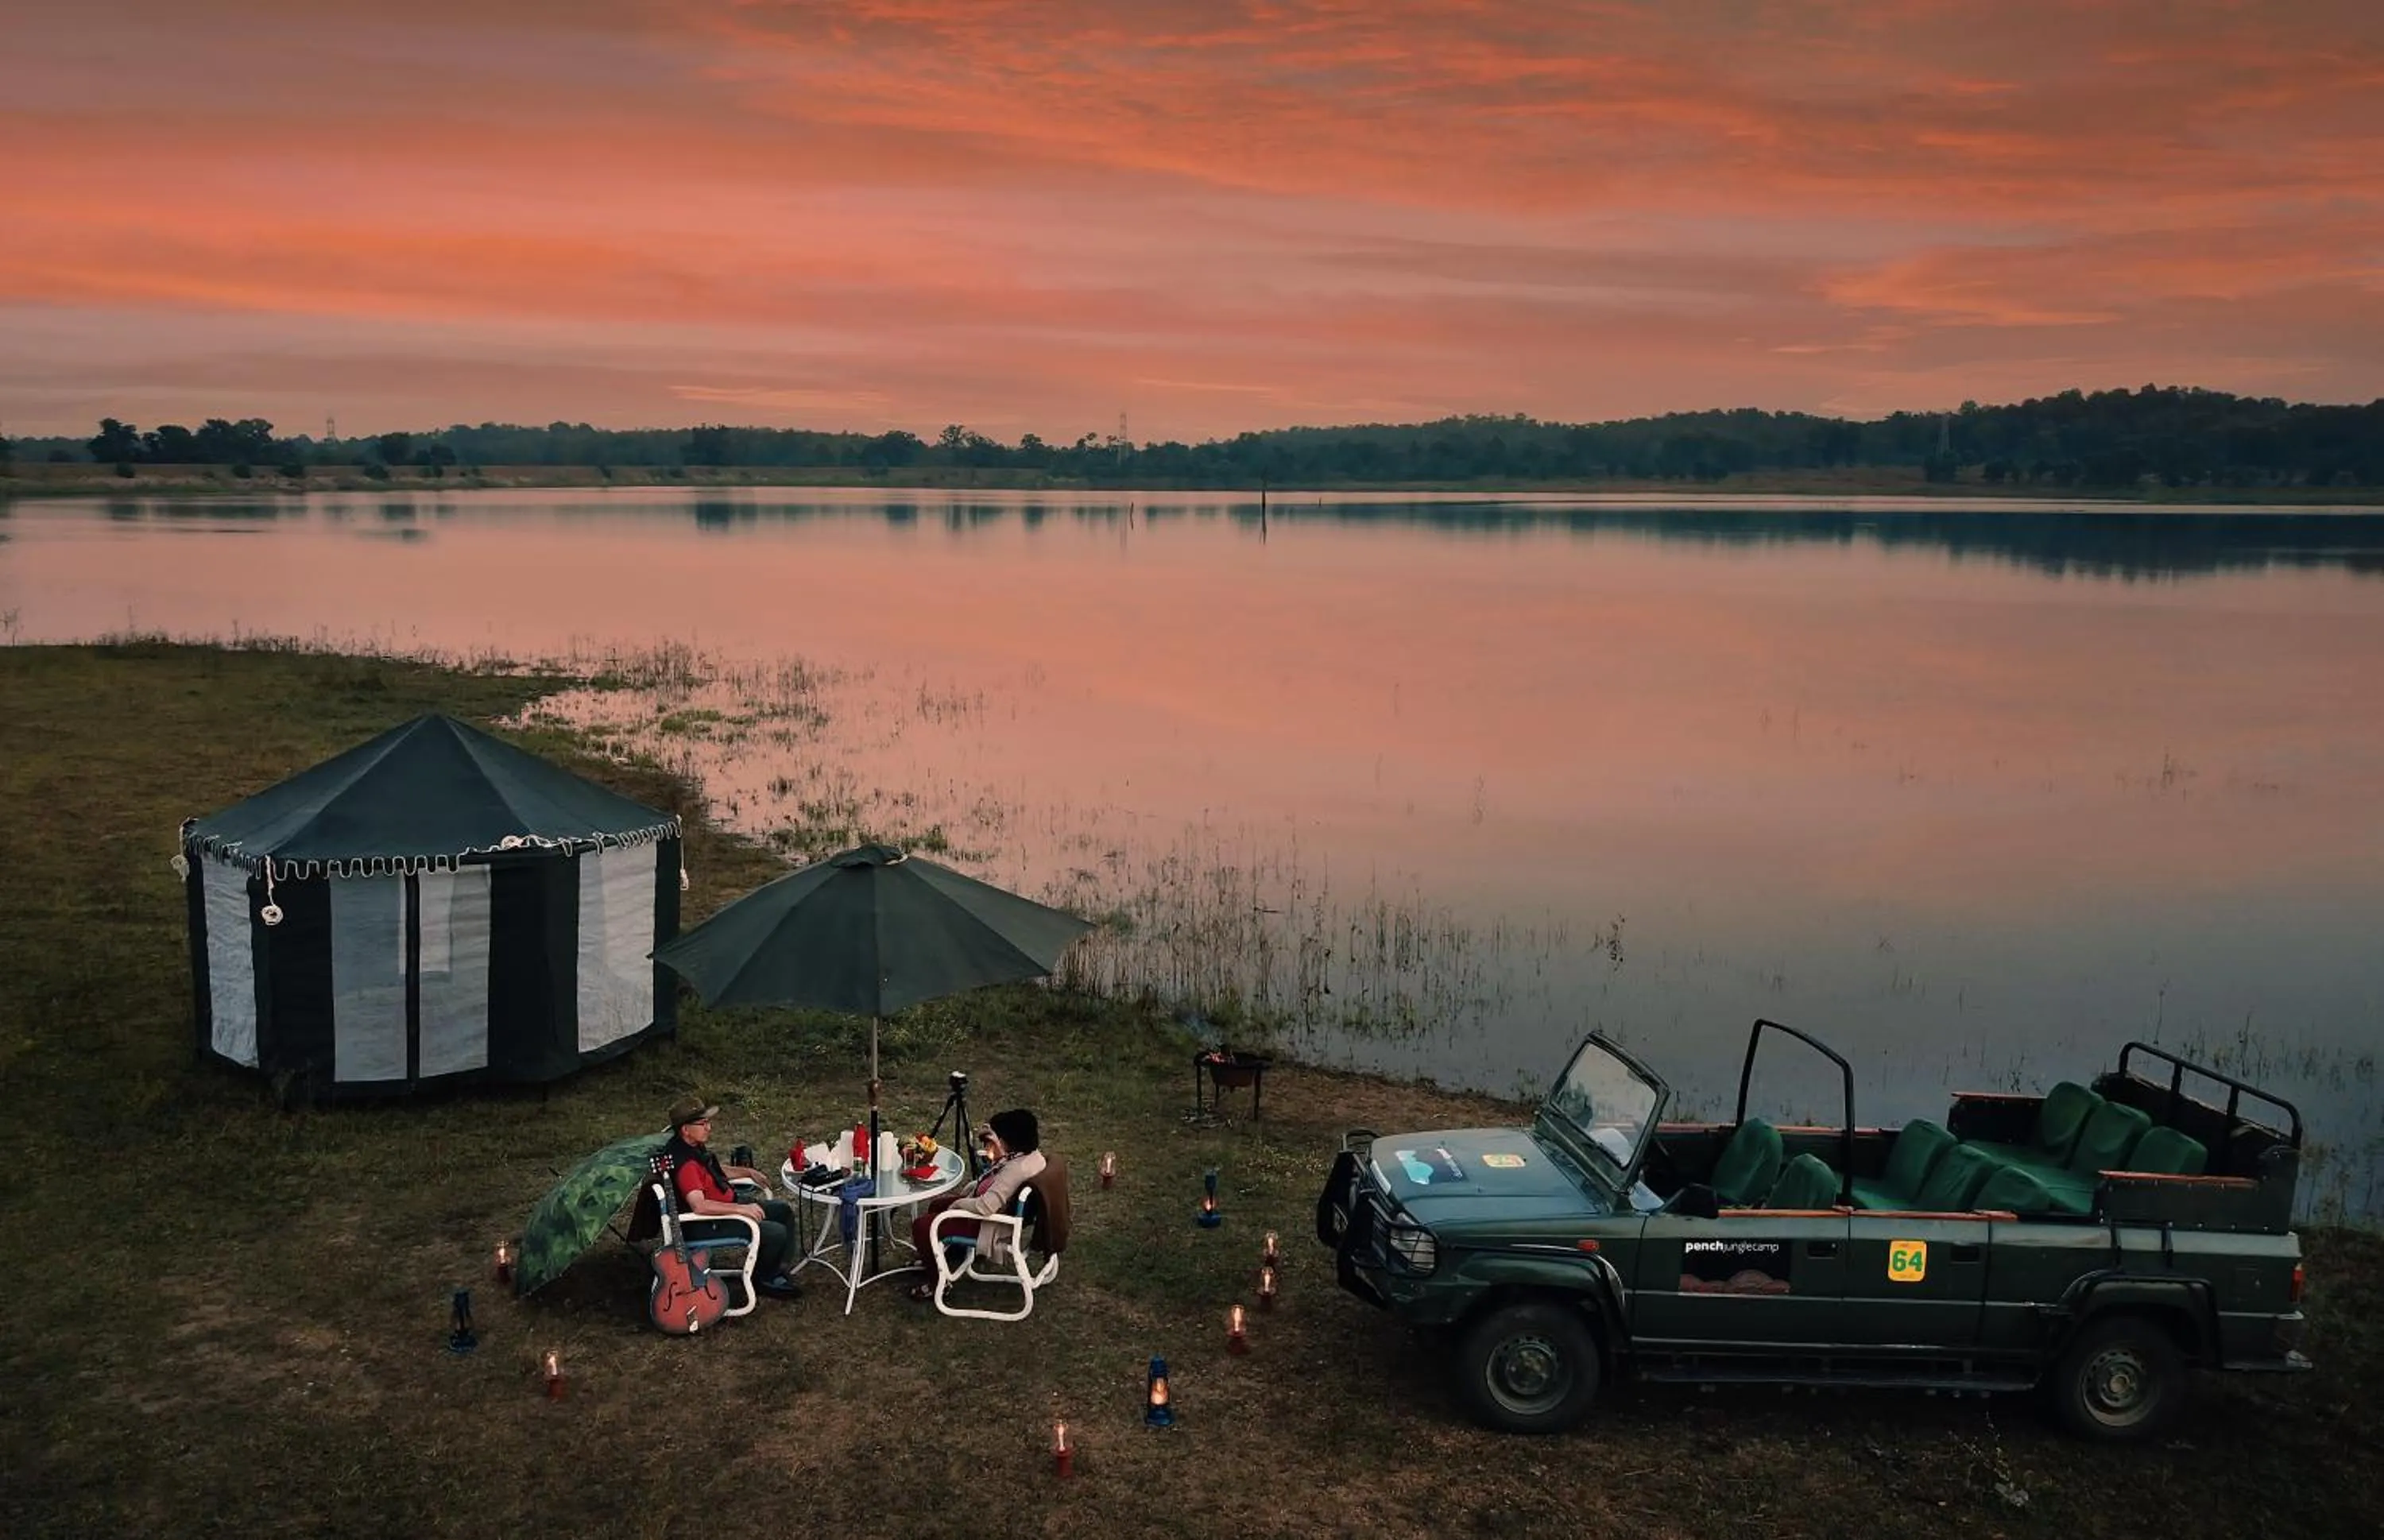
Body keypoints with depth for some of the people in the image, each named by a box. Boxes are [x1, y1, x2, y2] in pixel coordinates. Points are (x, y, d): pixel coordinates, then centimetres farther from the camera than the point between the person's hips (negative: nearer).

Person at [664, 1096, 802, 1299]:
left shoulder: (695, 1146, 2)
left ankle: (776, 1270, 22)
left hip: (728, 1204, 11)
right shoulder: (684, 1162, -31)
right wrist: (741, 1209, -37)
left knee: (784, 1211, 14)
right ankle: (763, 1280, 7)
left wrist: (748, 1172, 12)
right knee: (777, 1233, -19)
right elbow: (699, 1206, -41)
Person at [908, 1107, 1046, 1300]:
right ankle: (933, 1260, 42)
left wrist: (956, 1204, -20)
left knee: (921, 1225, -9)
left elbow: (985, 1207, -37)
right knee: (935, 1206, 25)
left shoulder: (1017, 1169, -35)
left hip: (988, 1226, -11)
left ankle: (938, 1283, 6)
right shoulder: (1030, 1152, -6)